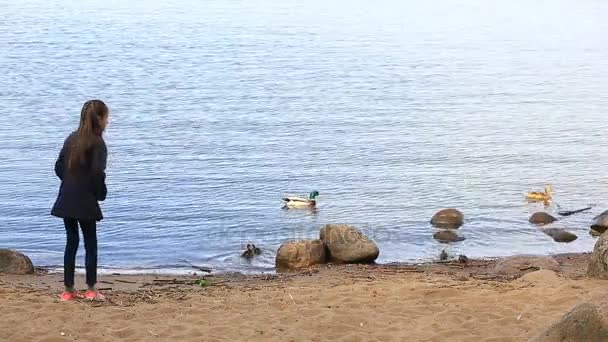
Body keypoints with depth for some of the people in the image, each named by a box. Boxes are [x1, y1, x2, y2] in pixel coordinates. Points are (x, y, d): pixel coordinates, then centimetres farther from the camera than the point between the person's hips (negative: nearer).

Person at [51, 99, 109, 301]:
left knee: (71, 242, 12)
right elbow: (97, 172, -19)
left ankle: (68, 290, 13)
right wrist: (101, 193, -5)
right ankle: (91, 290, 6)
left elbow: (59, 167, 9)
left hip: (66, 199, 6)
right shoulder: (97, 143, -10)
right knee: (90, 244, 5)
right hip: (85, 201, -6)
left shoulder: (72, 139, 10)